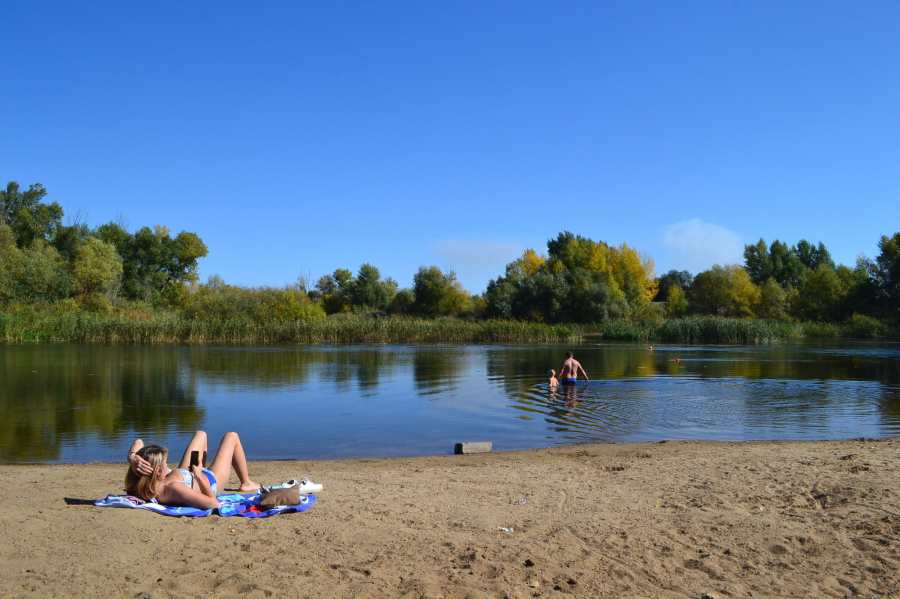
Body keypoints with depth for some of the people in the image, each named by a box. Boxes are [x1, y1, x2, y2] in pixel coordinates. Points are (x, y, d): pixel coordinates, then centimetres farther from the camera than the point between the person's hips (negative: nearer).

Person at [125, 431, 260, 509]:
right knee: (232, 437, 11)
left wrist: (132, 457, -42)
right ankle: (246, 483, 34)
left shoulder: (137, 488, -29)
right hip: (211, 483, -6)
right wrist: (199, 476, -33)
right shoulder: (173, 488, -50)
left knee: (201, 434, 29)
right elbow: (213, 503, -45)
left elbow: (138, 442, -19)